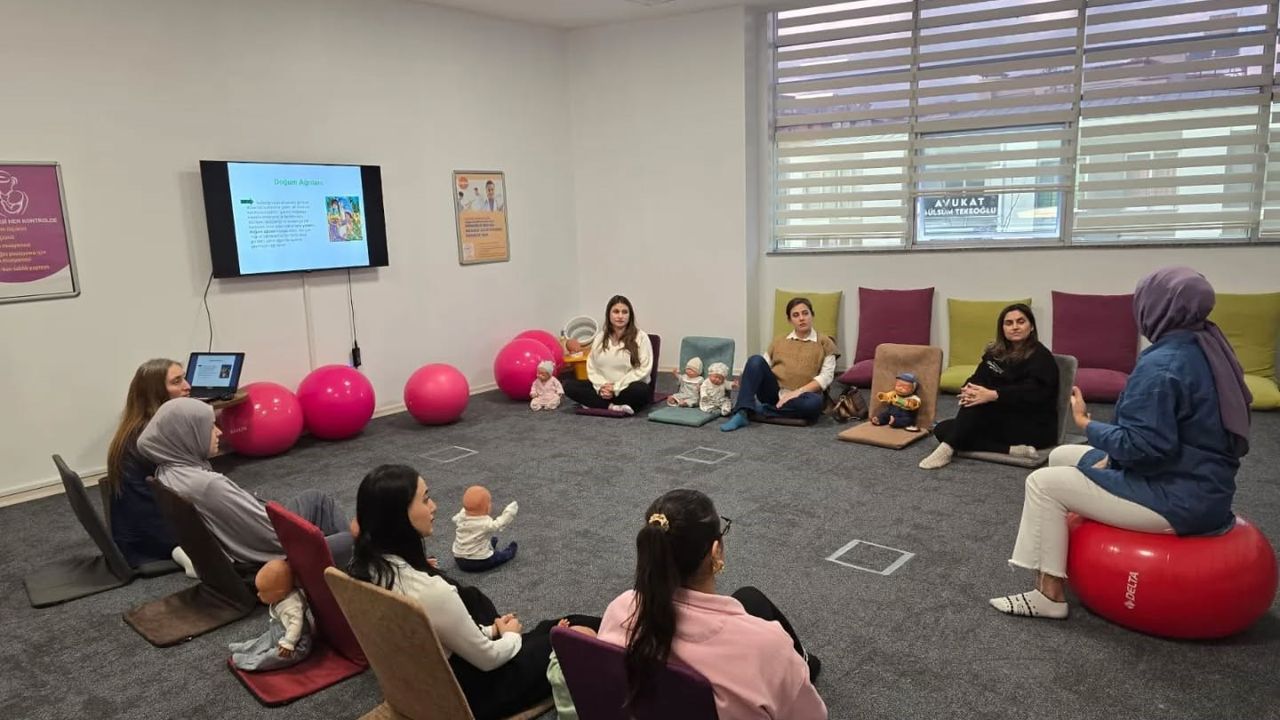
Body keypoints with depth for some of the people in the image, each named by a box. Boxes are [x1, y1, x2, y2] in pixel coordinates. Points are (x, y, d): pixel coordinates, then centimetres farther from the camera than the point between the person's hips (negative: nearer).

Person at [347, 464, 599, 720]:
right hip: (462, 695, -7)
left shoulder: (366, 567, -11)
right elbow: (487, 658, -20)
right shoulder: (428, 590, -36)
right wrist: (511, 635, 2)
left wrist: (492, 630, 10)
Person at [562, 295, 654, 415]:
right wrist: (601, 386, -14)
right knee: (569, 384, -16)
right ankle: (614, 407, -27)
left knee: (641, 390, -39)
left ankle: (596, 404, -23)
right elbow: (592, 368, 7)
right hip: (604, 389, 4)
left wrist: (616, 387, -17)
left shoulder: (640, 337, -5)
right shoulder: (599, 337, 8)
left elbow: (643, 369, -11)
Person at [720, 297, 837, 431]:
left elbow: (826, 376, -2)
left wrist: (798, 392, -14)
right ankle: (742, 413, -30)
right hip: (773, 392, 2)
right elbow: (760, 366, 13)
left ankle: (759, 408, -24)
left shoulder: (825, 343, 8)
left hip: (799, 397, -2)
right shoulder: (778, 341, 17)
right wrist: (744, 379, -8)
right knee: (756, 359, -22)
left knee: (814, 403, -37)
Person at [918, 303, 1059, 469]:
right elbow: (977, 379, 0)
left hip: (1034, 427, -7)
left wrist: (992, 395, -39)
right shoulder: (995, 352, 12)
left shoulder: (1041, 357, -9)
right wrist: (968, 390, -26)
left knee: (979, 402, -29)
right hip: (1002, 421, 8)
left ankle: (947, 449, -31)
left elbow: (1032, 392, -25)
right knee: (942, 429, -9)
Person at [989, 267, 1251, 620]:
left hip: (1177, 500, -10)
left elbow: (1142, 447, -28)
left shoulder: (1160, 364, -24)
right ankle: (1061, 559, 28)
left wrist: (1087, 424, -12)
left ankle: (1049, 595, 1)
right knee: (1061, 457, 16)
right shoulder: (1207, 349, 6)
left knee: (1043, 483, -7)